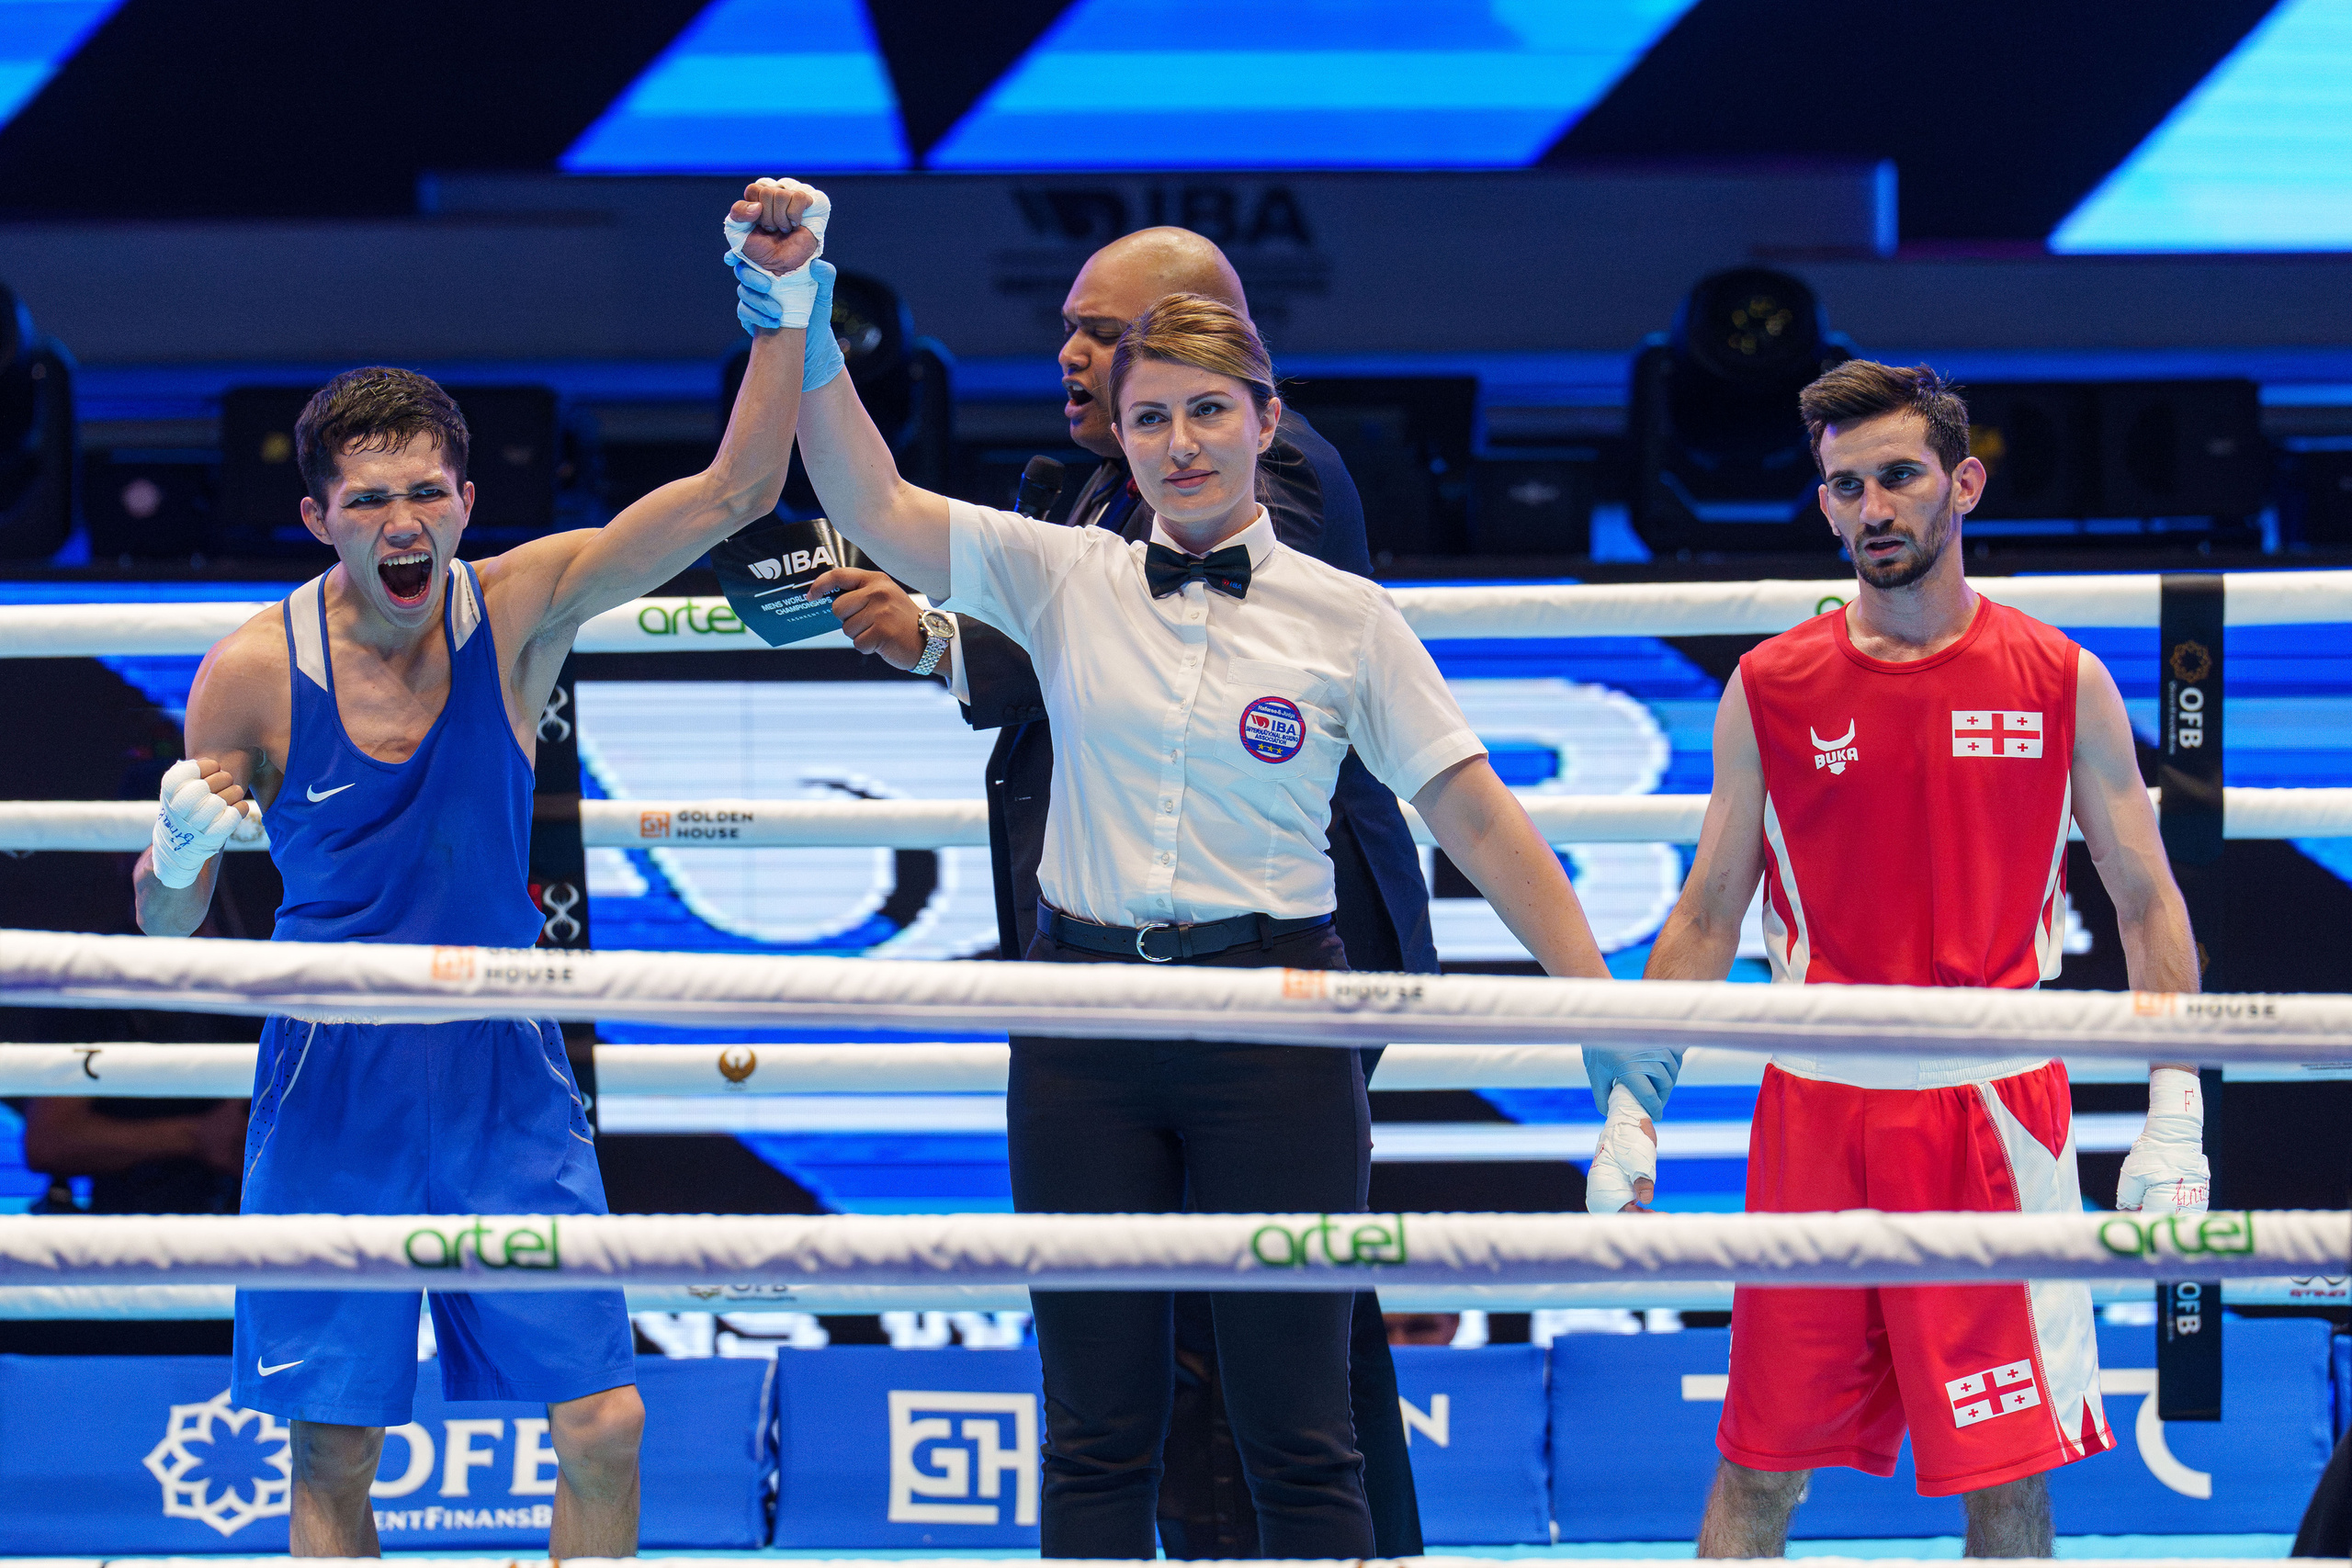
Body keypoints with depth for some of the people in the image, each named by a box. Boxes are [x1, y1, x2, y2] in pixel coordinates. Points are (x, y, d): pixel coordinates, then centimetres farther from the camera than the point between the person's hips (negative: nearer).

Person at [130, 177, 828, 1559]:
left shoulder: (517, 611, -7)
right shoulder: (256, 674, -11)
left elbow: (734, 492, -13)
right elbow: (168, 926, -2)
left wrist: (790, 303, -24)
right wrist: (182, 849, -24)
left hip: (506, 1080, 2)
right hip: (333, 1085, -2)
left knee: (605, 1420, -3)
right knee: (334, 1451, 1)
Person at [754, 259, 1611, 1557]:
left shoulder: (1345, 619, 1)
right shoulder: (1065, 580, 6)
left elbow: (1478, 819, 1)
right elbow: (871, 506, -1)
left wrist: (1601, 1011, -4)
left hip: (1274, 1022, -2)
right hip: (1085, 1022, 2)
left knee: (1297, 1435, 1)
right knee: (1094, 1436, 4)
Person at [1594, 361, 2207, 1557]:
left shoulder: (2063, 687, 2)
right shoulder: (1770, 692, 4)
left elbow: (2148, 905, 6)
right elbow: (1705, 922, 10)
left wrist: (2175, 1118, -3)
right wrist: (1630, 1108, 3)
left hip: (1997, 1118, -1)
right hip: (1816, 1114, 1)